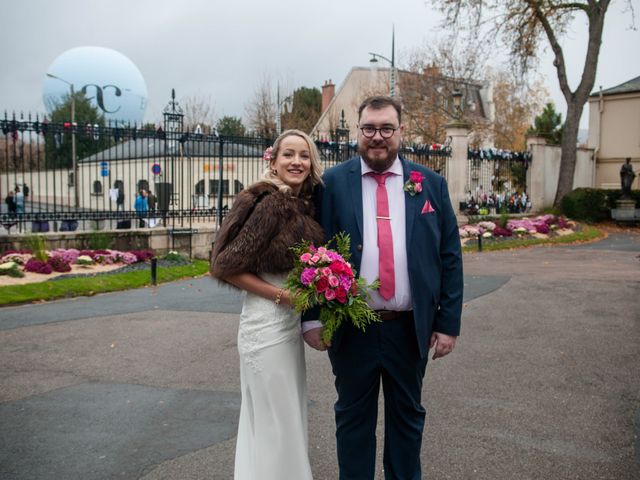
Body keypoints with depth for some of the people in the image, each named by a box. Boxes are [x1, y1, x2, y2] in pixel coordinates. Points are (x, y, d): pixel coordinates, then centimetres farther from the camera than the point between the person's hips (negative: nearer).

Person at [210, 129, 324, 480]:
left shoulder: (304, 205, 7)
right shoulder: (271, 203, -18)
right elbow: (227, 267, -18)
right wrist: (281, 295, -18)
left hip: (290, 322, 9)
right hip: (267, 325, -9)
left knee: (288, 420, 21)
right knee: (276, 426, 5)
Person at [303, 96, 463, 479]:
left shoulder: (431, 184, 2)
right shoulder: (332, 183, -2)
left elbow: (450, 257, 2)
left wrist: (449, 322, -2)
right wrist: (312, 317, -8)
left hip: (411, 329, 2)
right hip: (351, 329, -1)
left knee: (408, 417, 18)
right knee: (353, 418, 16)